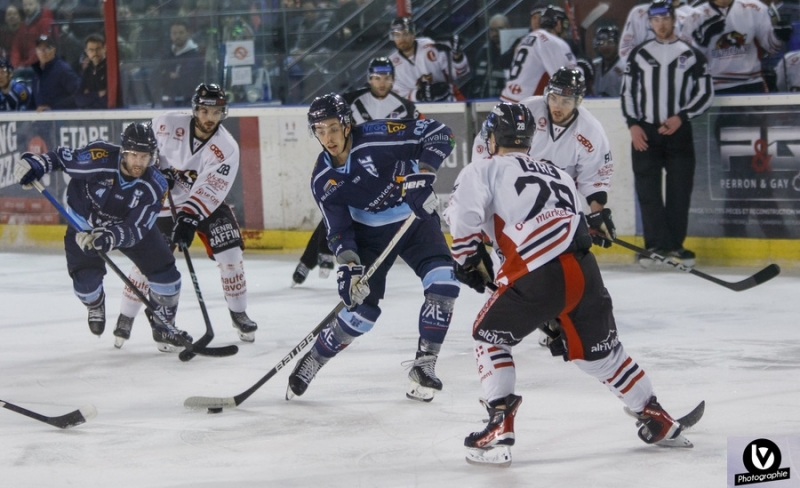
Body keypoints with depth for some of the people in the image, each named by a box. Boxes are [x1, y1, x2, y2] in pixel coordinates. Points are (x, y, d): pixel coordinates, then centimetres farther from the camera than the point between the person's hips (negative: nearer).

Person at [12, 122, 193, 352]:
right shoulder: (99, 159, -35)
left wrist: (109, 238, -49)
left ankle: (163, 326, 18)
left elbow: (134, 230, -32)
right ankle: (95, 305, 28)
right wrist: (35, 164, -29)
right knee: (85, 279, -12)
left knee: (163, 269, -6)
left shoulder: (154, 186, -28)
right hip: (85, 223, -2)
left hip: (132, 224, 2)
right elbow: (63, 157, -16)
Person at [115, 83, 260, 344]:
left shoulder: (226, 148, -20)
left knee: (229, 254, -10)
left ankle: (238, 314, 9)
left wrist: (189, 219, -36)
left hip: (206, 203, 1)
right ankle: (126, 317, 8)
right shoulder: (169, 124, -18)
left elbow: (210, 191, -26)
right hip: (166, 202, 0)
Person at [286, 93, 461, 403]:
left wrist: (423, 174, -34)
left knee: (443, 283, -23)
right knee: (362, 308, -8)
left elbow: (439, 133, -22)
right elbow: (338, 229, -12)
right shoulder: (322, 180, -13)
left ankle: (423, 367, -11)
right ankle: (312, 362, 15)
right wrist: (348, 265, -29)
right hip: (370, 233, 1)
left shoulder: (377, 137, -25)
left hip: (416, 219, -1)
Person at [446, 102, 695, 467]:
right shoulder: (558, 174, 31)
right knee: (600, 351, 25)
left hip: (538, 274, -6)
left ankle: (499, 430, 4)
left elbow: (464, 213, -5)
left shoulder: (485, 170, 11)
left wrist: (469, 259, 7)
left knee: (490, 337, 15)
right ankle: (659, 422, 31)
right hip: (585, 271, 6)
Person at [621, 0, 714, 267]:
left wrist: (681, 117, -10)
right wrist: (633, 124, -4)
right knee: (648, 190, -4)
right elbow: (627, 92, 8)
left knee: (680, 190, -1)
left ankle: (675, 245, 7)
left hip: (679, 132, -1)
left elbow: (706, 92, 2)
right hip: (644, 132, 1)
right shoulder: (639, 54, 7)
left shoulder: (691, 54, 4)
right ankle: (656, 244, -1)